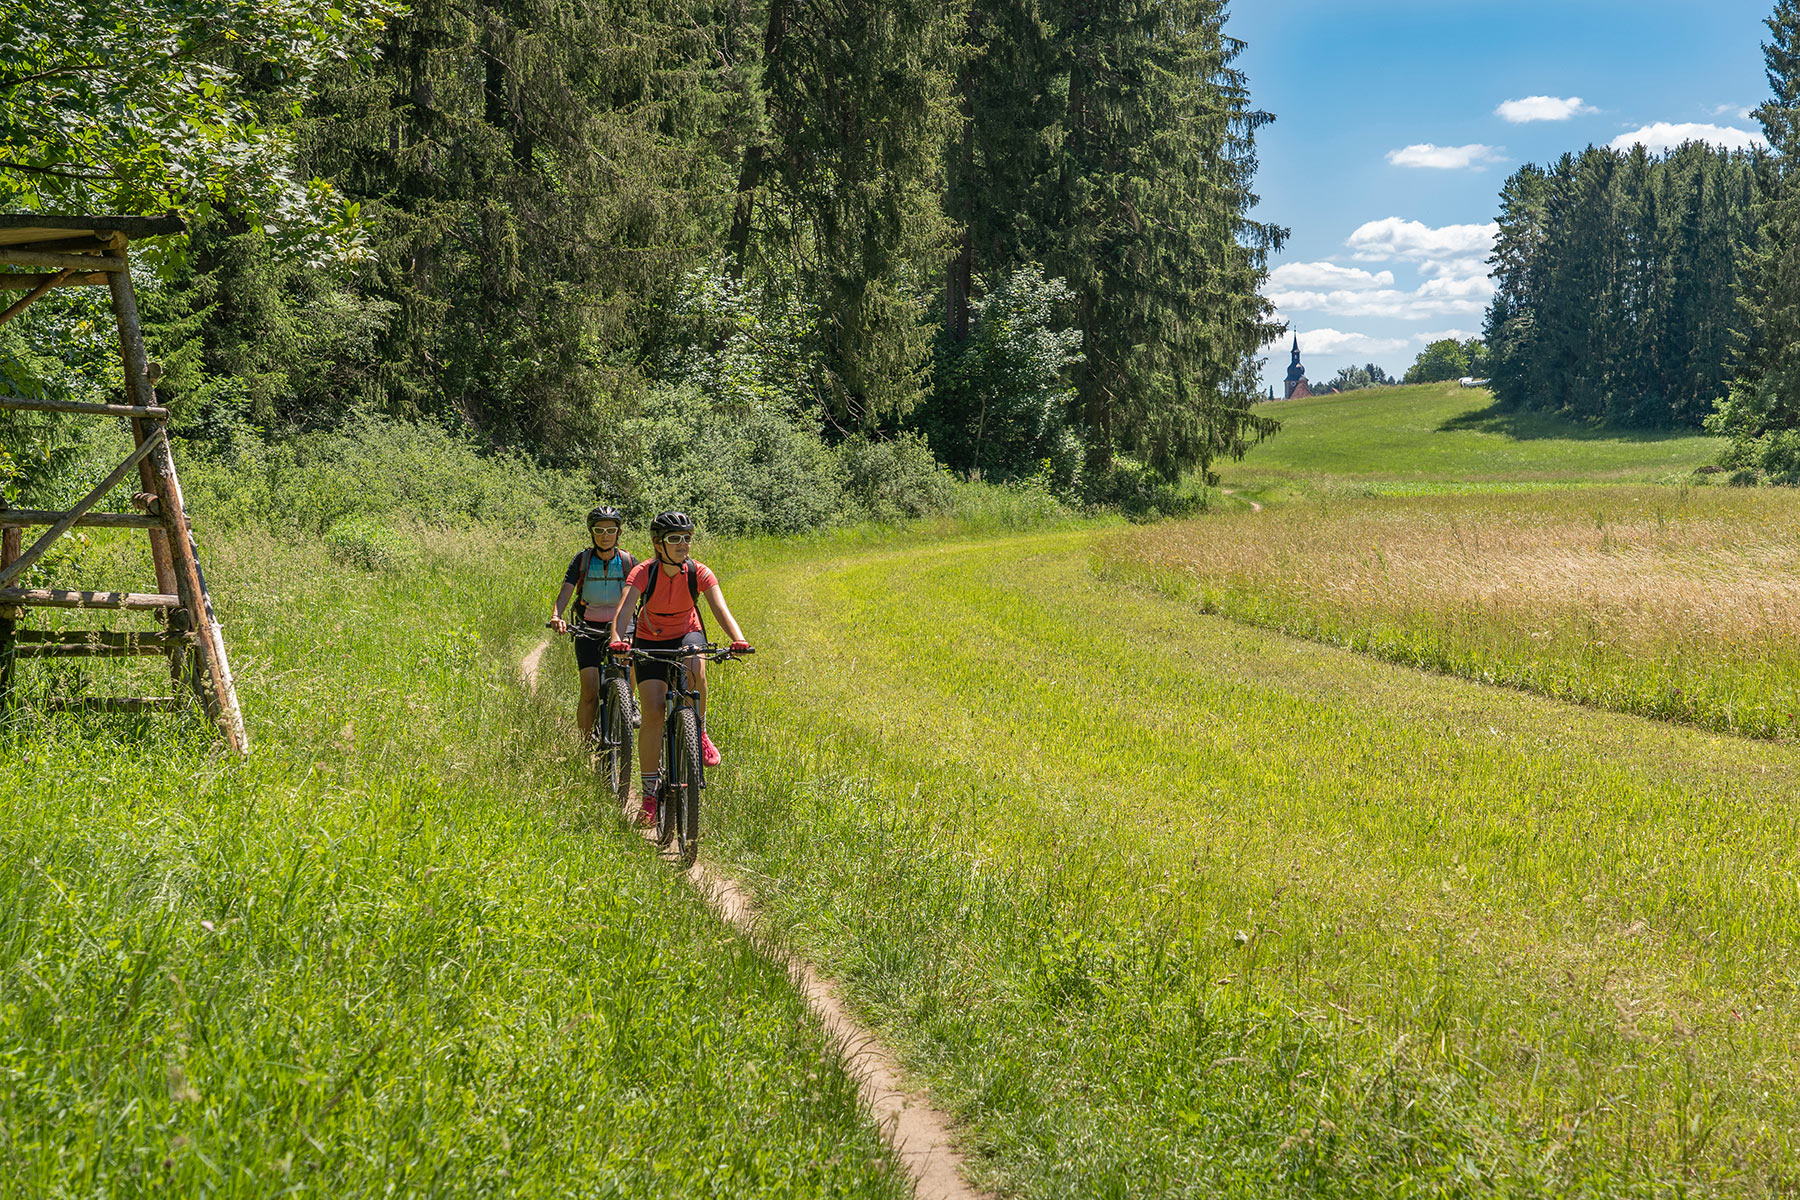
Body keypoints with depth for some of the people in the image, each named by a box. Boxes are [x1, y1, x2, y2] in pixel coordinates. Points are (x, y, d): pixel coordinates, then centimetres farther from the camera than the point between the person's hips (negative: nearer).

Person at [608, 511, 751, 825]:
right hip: (651, 640, 0)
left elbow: (720, 608, -28)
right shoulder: (644, 573, -22)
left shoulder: (698, 572, -18)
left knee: (694, 669, -37)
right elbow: (624, 609, -36)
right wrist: (618, 639, -56)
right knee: (653, 713, -13)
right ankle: (650, 793, -2)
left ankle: (699, 732, -11)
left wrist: (738, 639, -47)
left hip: (687, 634, 1)